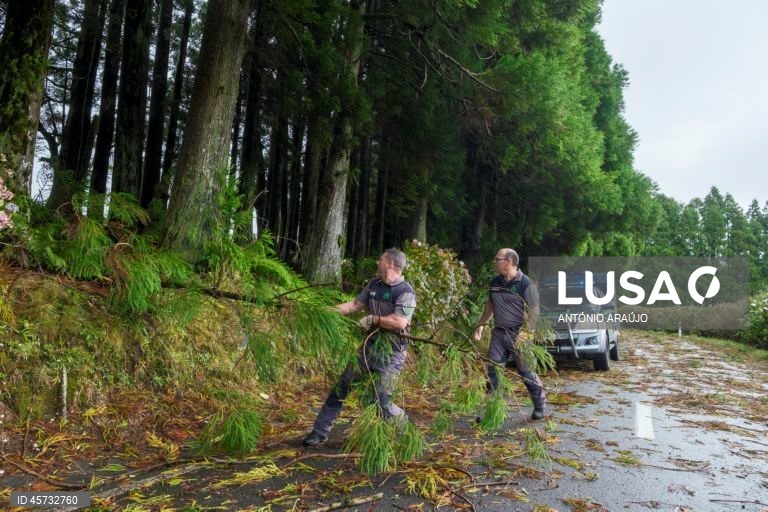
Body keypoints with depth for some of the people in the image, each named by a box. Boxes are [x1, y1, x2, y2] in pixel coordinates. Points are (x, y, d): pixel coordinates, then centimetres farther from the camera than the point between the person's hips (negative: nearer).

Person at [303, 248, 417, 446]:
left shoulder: (405, 292, -16)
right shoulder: (374, 284, 8)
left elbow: (400, 322, -27)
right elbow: (355, 304, 16)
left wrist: (372, 319, -16)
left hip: (391, 354, -7)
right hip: (369, 346, 7)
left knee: (381, 401, -6)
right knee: (341, 385, 8)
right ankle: (320, 432, 22)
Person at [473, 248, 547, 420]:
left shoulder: (525, 283, -12)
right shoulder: (495, 282, 8)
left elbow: (533, 311, -13)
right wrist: (480, 325, 18)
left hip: (518, 335, -6)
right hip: (498, 333, 6)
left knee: (526, 372, 3)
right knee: (491, 370, 4)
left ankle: (540, 407, 22)